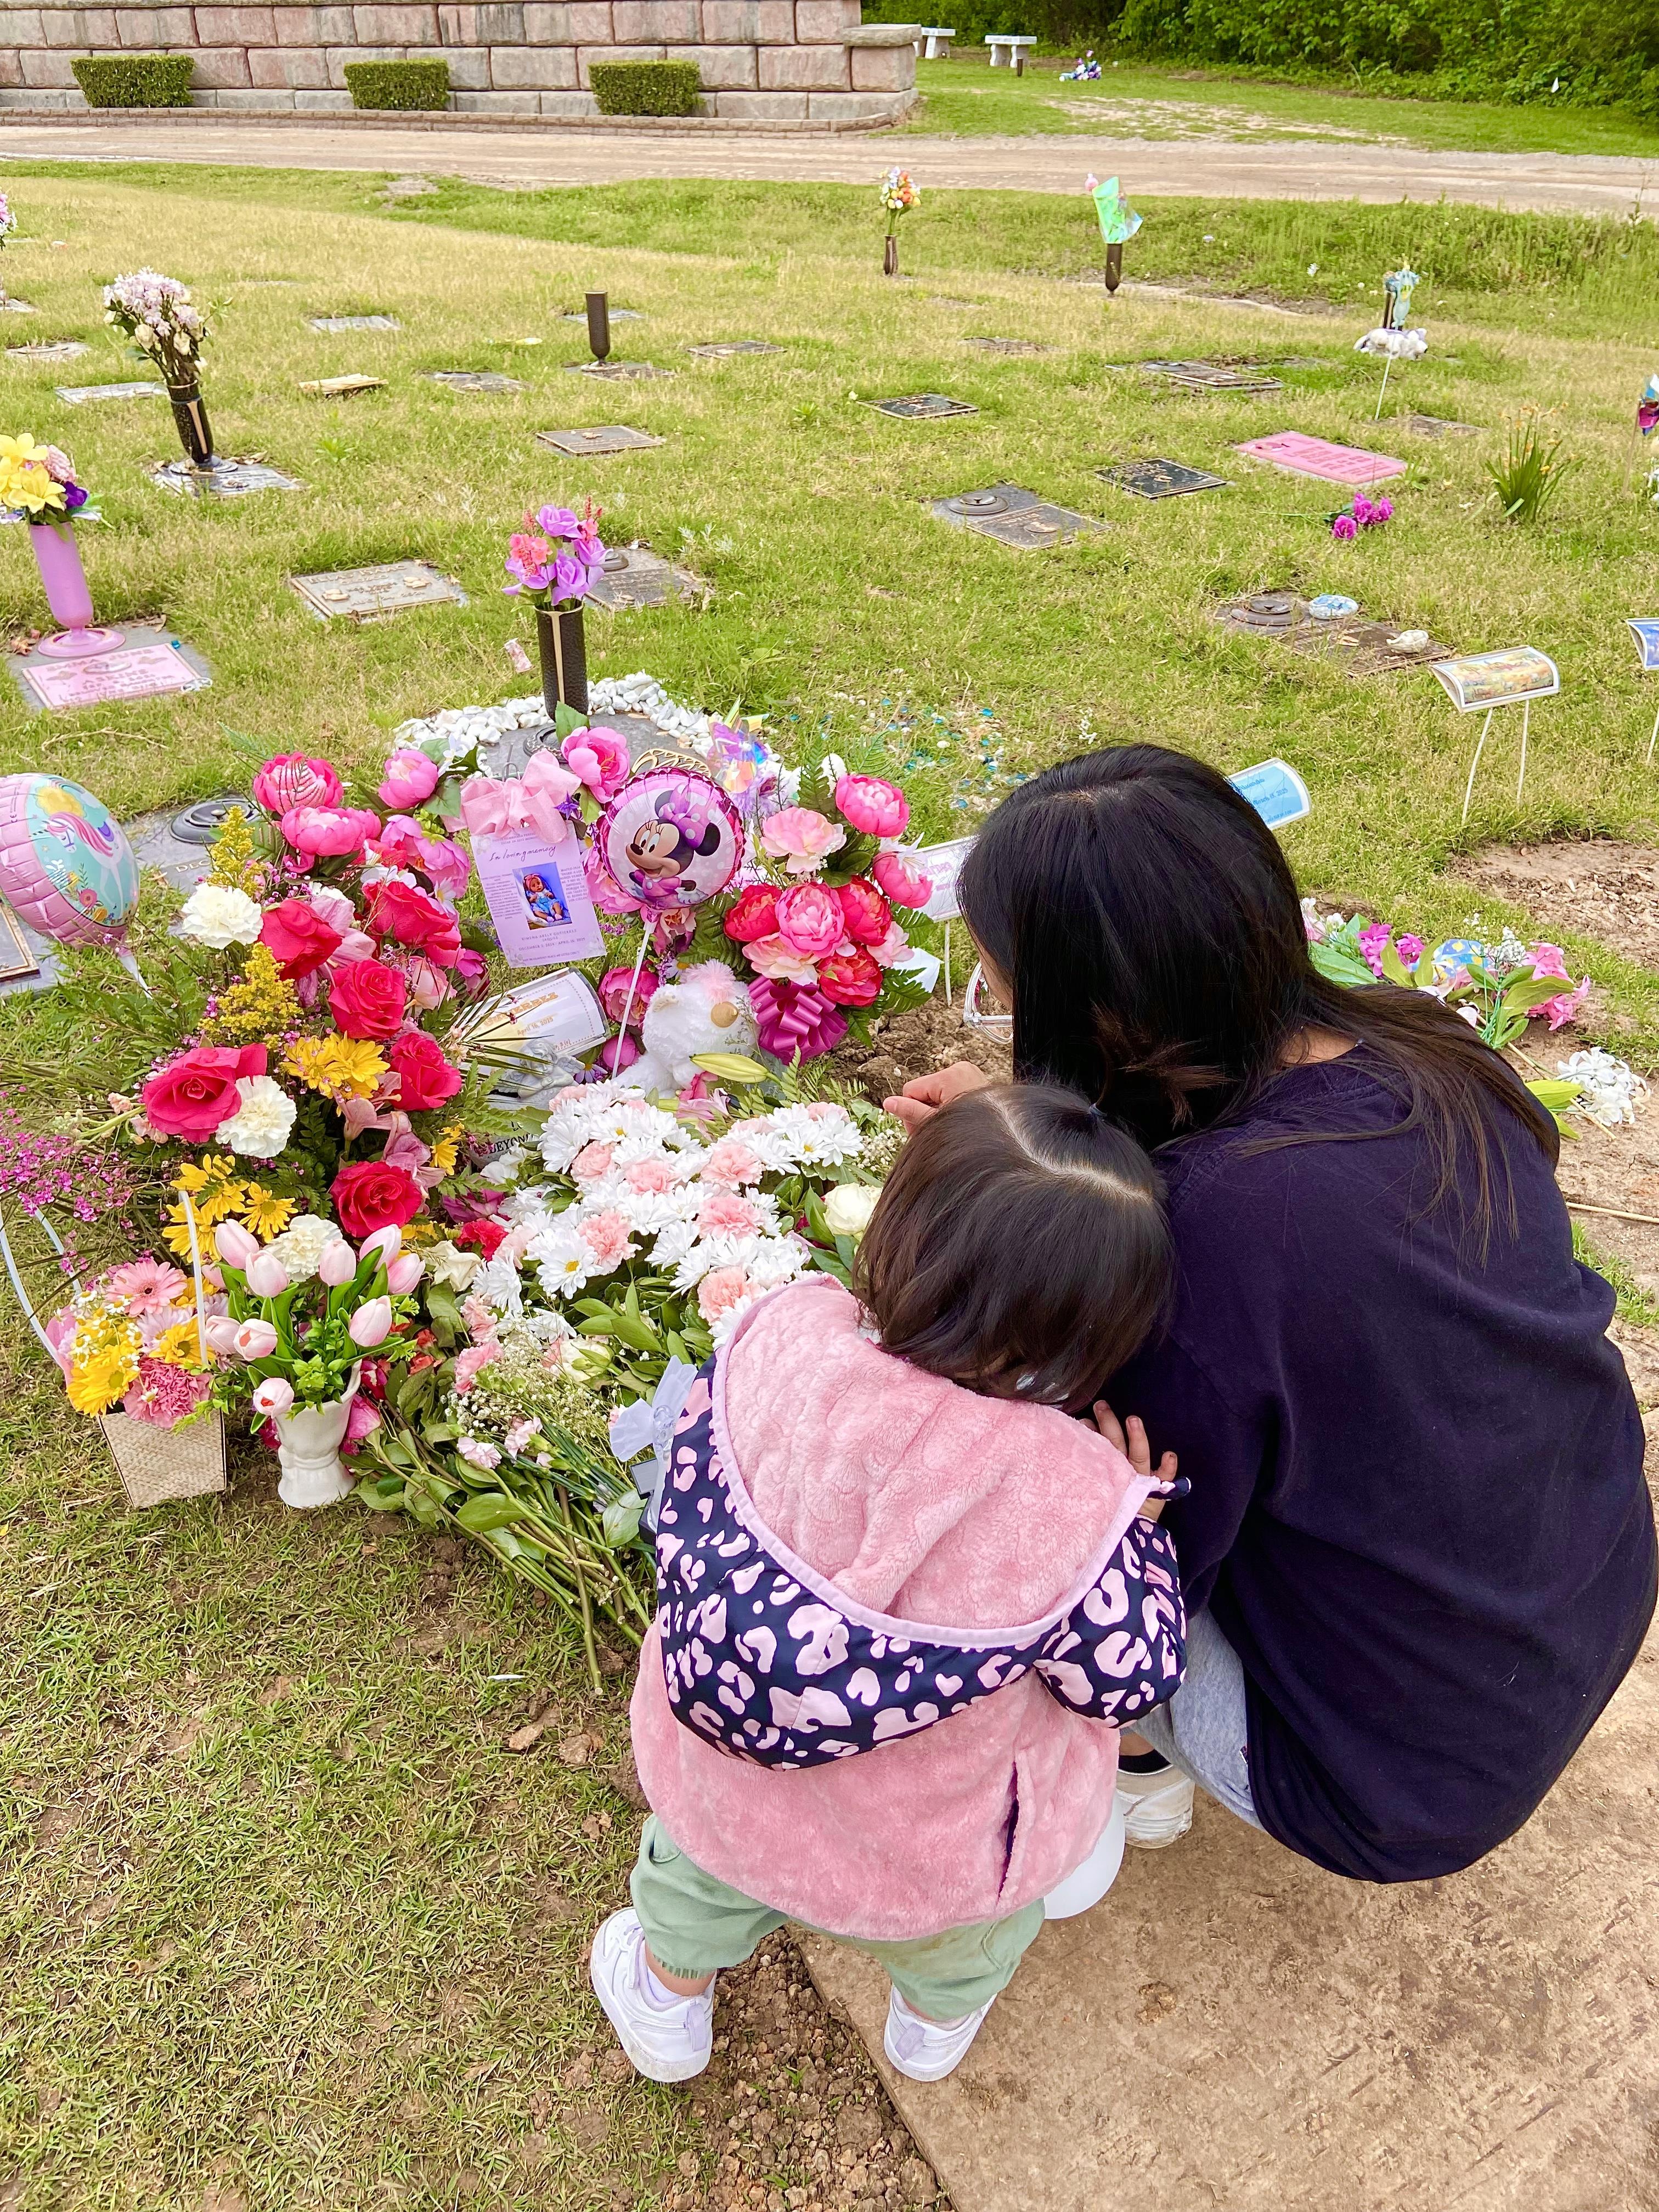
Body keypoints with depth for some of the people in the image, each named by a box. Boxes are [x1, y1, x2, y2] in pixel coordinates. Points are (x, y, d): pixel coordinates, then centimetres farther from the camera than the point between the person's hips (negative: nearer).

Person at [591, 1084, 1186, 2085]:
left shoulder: (782, 1334, -30)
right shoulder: (1077, 1501, -36)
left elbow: (687, 1506, -12)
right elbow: (1128, 1681, -18)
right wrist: (1138, 1522, -6)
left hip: (724, 1778, 2)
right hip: (938, 1861, -1)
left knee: (701, 1877, 39)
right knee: (971, 1929, 38)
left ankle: (669, 2003, 68)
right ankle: (941, 2021, 69)